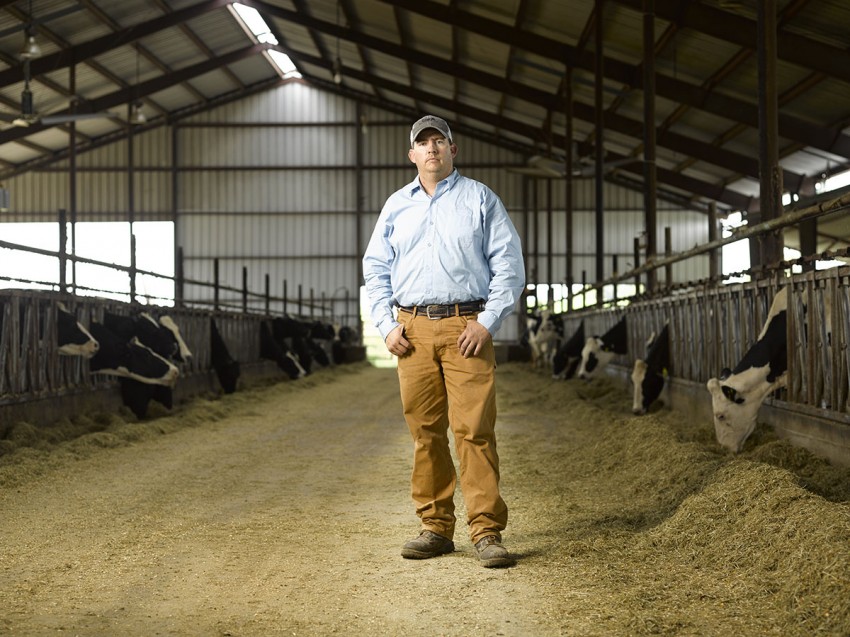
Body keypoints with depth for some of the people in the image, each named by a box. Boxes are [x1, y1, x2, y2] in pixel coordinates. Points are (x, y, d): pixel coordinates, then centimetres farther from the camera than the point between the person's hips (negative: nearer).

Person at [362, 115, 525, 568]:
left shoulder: (480, 199, 7)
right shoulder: (396, 206, 16)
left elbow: (509, 265, 3)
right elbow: (375, 269, 18)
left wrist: (487, 321, -7)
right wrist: (387, 325, 4)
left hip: (466, 328, -3)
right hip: (412, 329, 3)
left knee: (474, 429, -9)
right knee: (425, 431, 4)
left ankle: (486, 531, -6)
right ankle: (435, 527, 12)